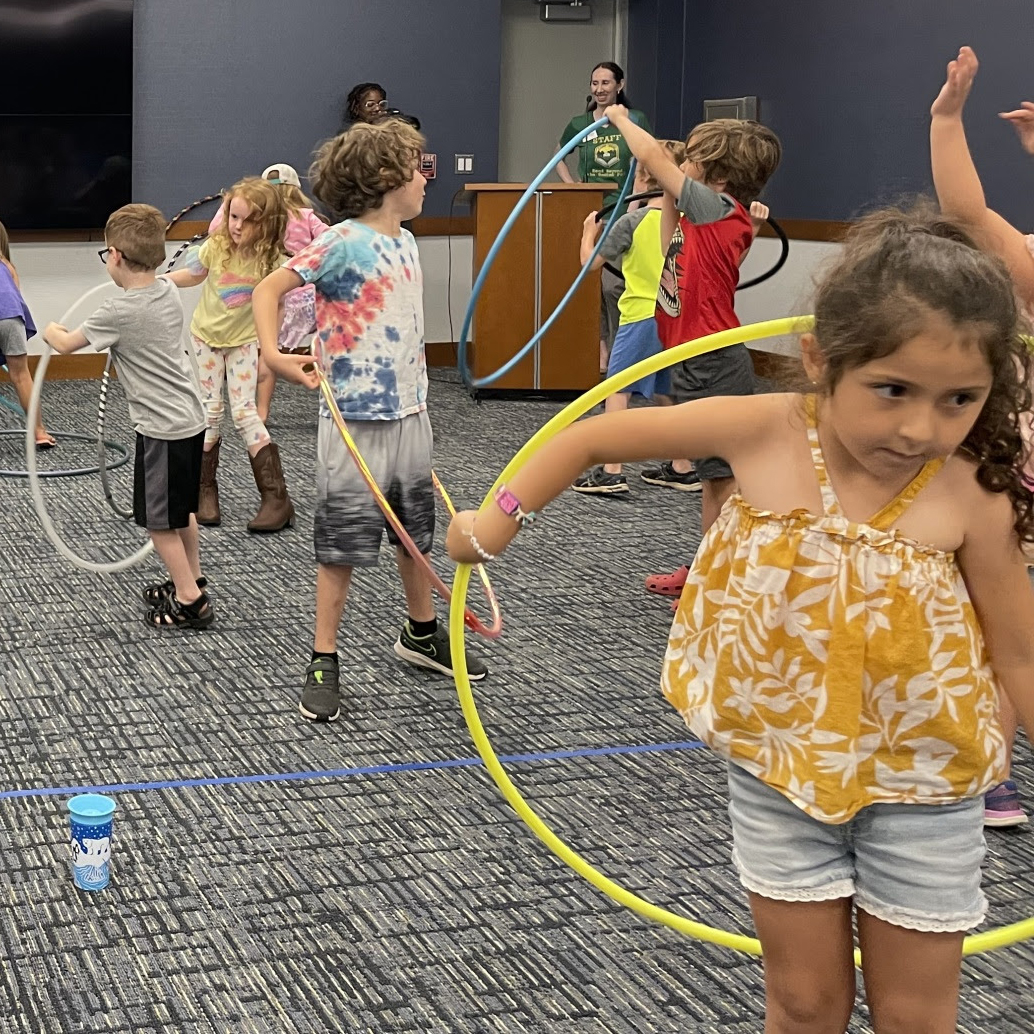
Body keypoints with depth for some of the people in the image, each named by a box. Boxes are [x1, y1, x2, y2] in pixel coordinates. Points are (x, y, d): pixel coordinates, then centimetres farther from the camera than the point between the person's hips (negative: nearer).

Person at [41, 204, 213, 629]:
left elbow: (65, 344, -7)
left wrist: (51, 331, 15)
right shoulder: (167, 293, 2)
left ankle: (190, 601, 5)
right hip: (190, 418, 9)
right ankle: (192, 581, 35)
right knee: (181, 508, 23)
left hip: (162, 428, -9)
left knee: (158, 518, 2)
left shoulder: (119, 313, -20)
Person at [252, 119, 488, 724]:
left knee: (418, 532, 20)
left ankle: (422, 633, 39)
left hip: (411, 416, 8)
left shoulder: (406, 242, 9)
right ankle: (324, 663, 11)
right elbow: (270, 288, -18)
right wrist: (273, 355, -31)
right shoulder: (343, 243, -15)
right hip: (357, 422, -7)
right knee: (343, 546, 0)